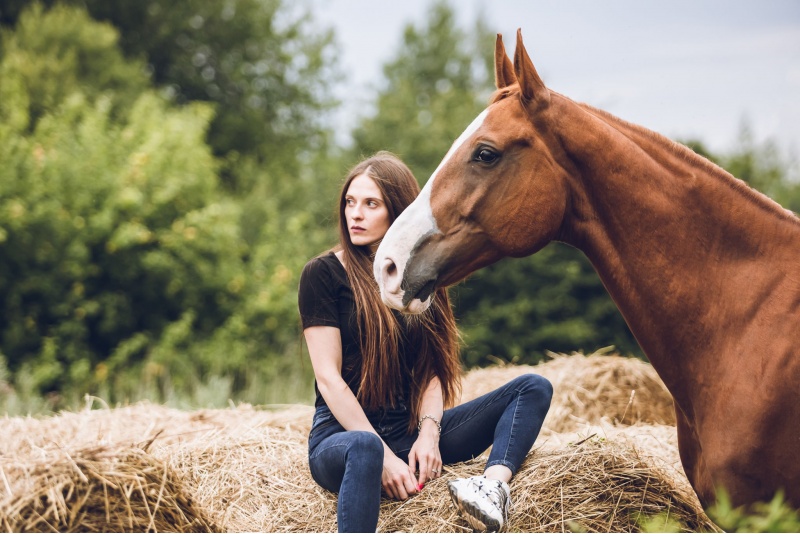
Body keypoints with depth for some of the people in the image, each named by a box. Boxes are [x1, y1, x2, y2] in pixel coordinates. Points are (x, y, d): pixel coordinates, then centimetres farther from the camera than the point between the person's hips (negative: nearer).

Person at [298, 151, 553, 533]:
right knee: (364, 449, -42)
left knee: (534, 388, -4)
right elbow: (329, 377, -11)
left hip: (411, 430, 6)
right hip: (343, 431, -6)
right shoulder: (323, 273, -4)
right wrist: (383, 454, -20)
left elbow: (432, 370, 7)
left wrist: (429, 431, -14)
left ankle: (495, 485, -33)